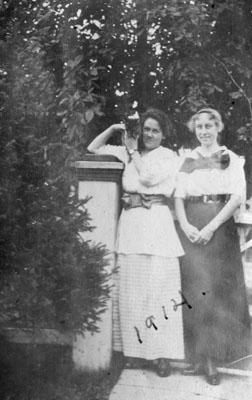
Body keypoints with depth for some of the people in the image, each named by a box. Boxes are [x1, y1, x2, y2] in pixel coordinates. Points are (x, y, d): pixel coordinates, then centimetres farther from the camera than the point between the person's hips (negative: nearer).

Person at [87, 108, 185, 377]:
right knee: (130, 288, 4)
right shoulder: (128, 152, 15)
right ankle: (135, 349, 13)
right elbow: (93, 149, 18)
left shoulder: (168, 157, 5)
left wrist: (134, 151, 1)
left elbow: (149, 176, -12)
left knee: (158, 288, -6)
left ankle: (161, 353, -1)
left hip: (156, 221, -4)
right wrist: (112, 129, 7)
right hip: (130, 222, 4)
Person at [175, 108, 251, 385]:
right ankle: (198, 359, 8)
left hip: (220, 229, -2)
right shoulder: (187, 161, 13)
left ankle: (213, 362, 3)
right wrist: (184, 224, -11)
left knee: (217, 293, -3)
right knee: (194, 293, 1)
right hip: (191, 230, 2)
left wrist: (211, 227, -14)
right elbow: (178, 196, 6)